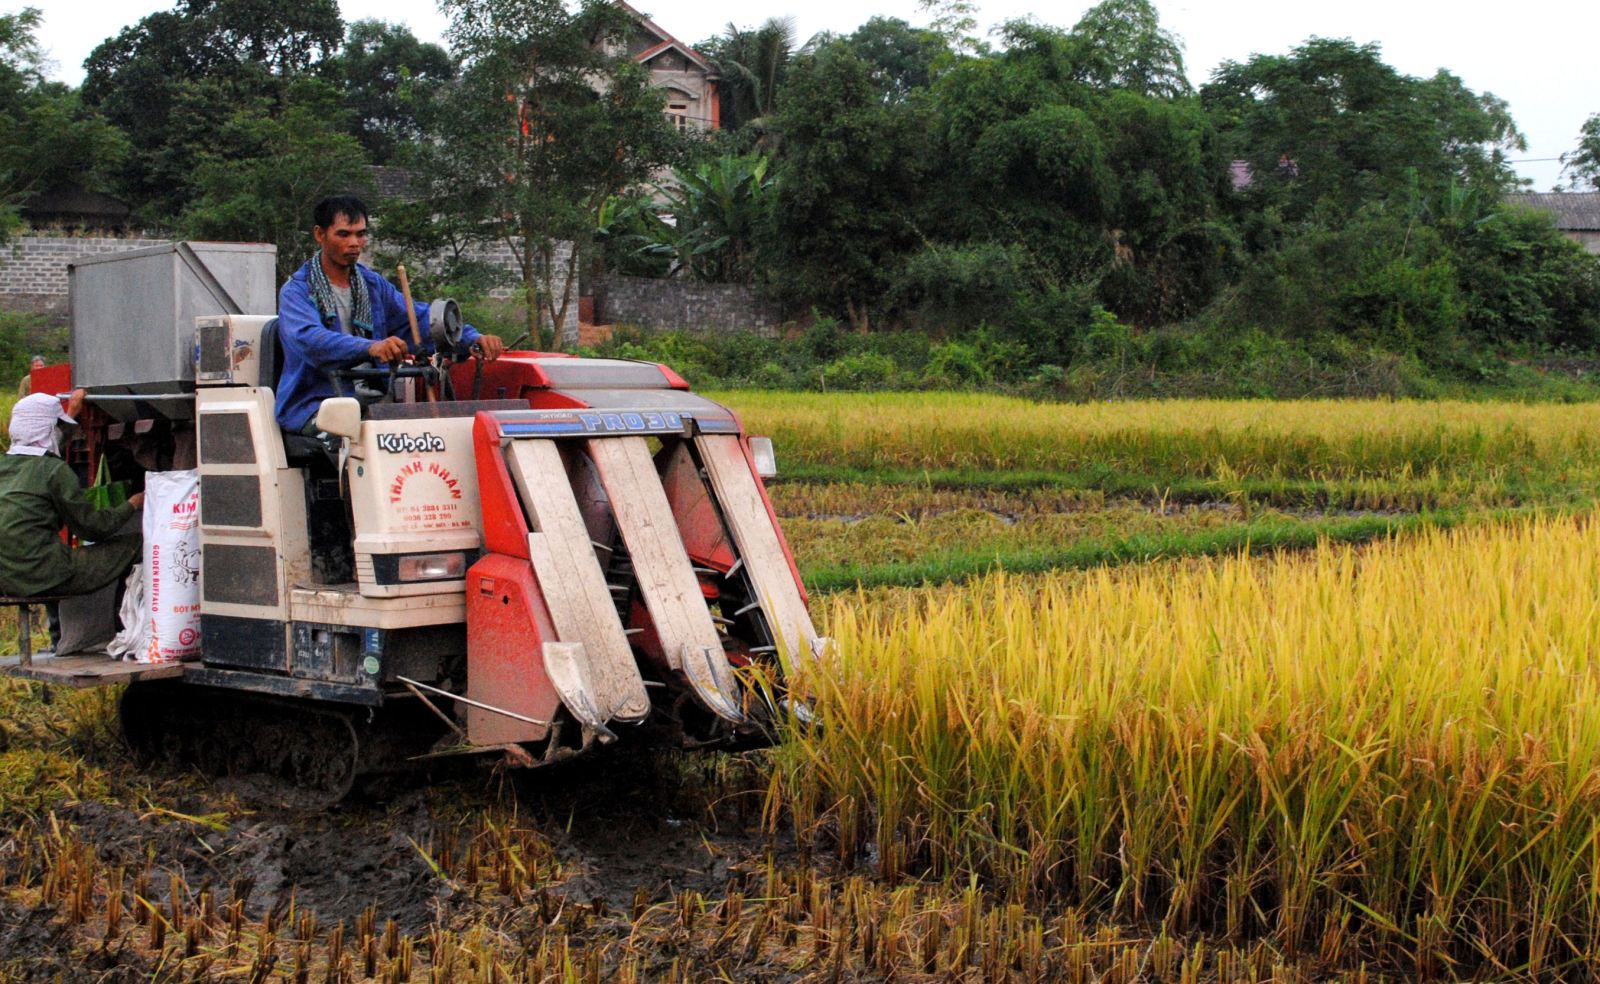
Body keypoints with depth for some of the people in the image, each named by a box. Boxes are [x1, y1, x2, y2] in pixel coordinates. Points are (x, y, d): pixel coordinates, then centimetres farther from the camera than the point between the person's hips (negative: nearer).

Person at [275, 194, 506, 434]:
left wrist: (472, 338, -13)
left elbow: (419, 317, 7)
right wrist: (371, 347, -41)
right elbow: (309, 340, -23)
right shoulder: (296, 291, -3)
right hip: (312, 404, -5)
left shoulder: (373, 285, 16)